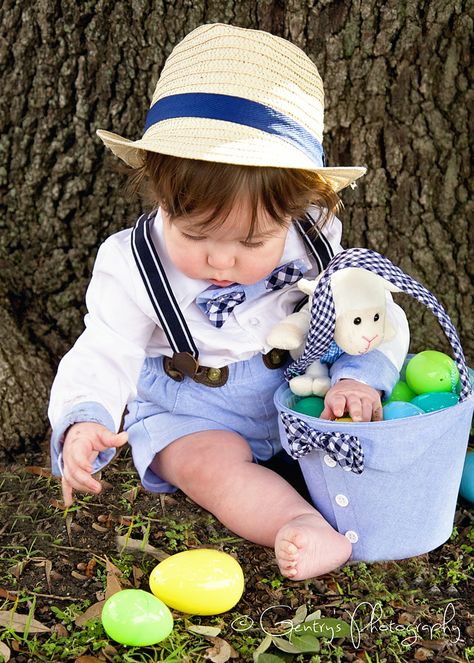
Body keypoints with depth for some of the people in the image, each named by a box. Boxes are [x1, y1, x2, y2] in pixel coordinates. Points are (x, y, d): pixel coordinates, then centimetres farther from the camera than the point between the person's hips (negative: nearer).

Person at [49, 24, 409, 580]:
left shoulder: (316, 241, -14)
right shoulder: (133, 267, -19)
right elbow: (103, 355, -22)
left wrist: (358, 377, -27)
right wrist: (82, 424, -42)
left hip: (301, 395, 5)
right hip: (189, 416, -4)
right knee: (211, 462, -32)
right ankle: (314, 532, -46)